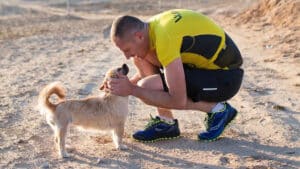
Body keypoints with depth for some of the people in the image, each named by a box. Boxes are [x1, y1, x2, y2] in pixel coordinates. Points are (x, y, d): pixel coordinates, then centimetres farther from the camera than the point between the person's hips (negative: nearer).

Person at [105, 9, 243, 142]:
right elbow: (149, 71, 18)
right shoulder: (152, 26, -1)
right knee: (140, 59, 1)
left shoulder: (165, 38, -29)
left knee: (147, 87, -22)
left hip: (227, 76, -9)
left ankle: (217, 109, -6)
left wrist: (132, 90, -22)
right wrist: (127, 83, 0)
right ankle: (166, 122, 5)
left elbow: (179, 101, -29)